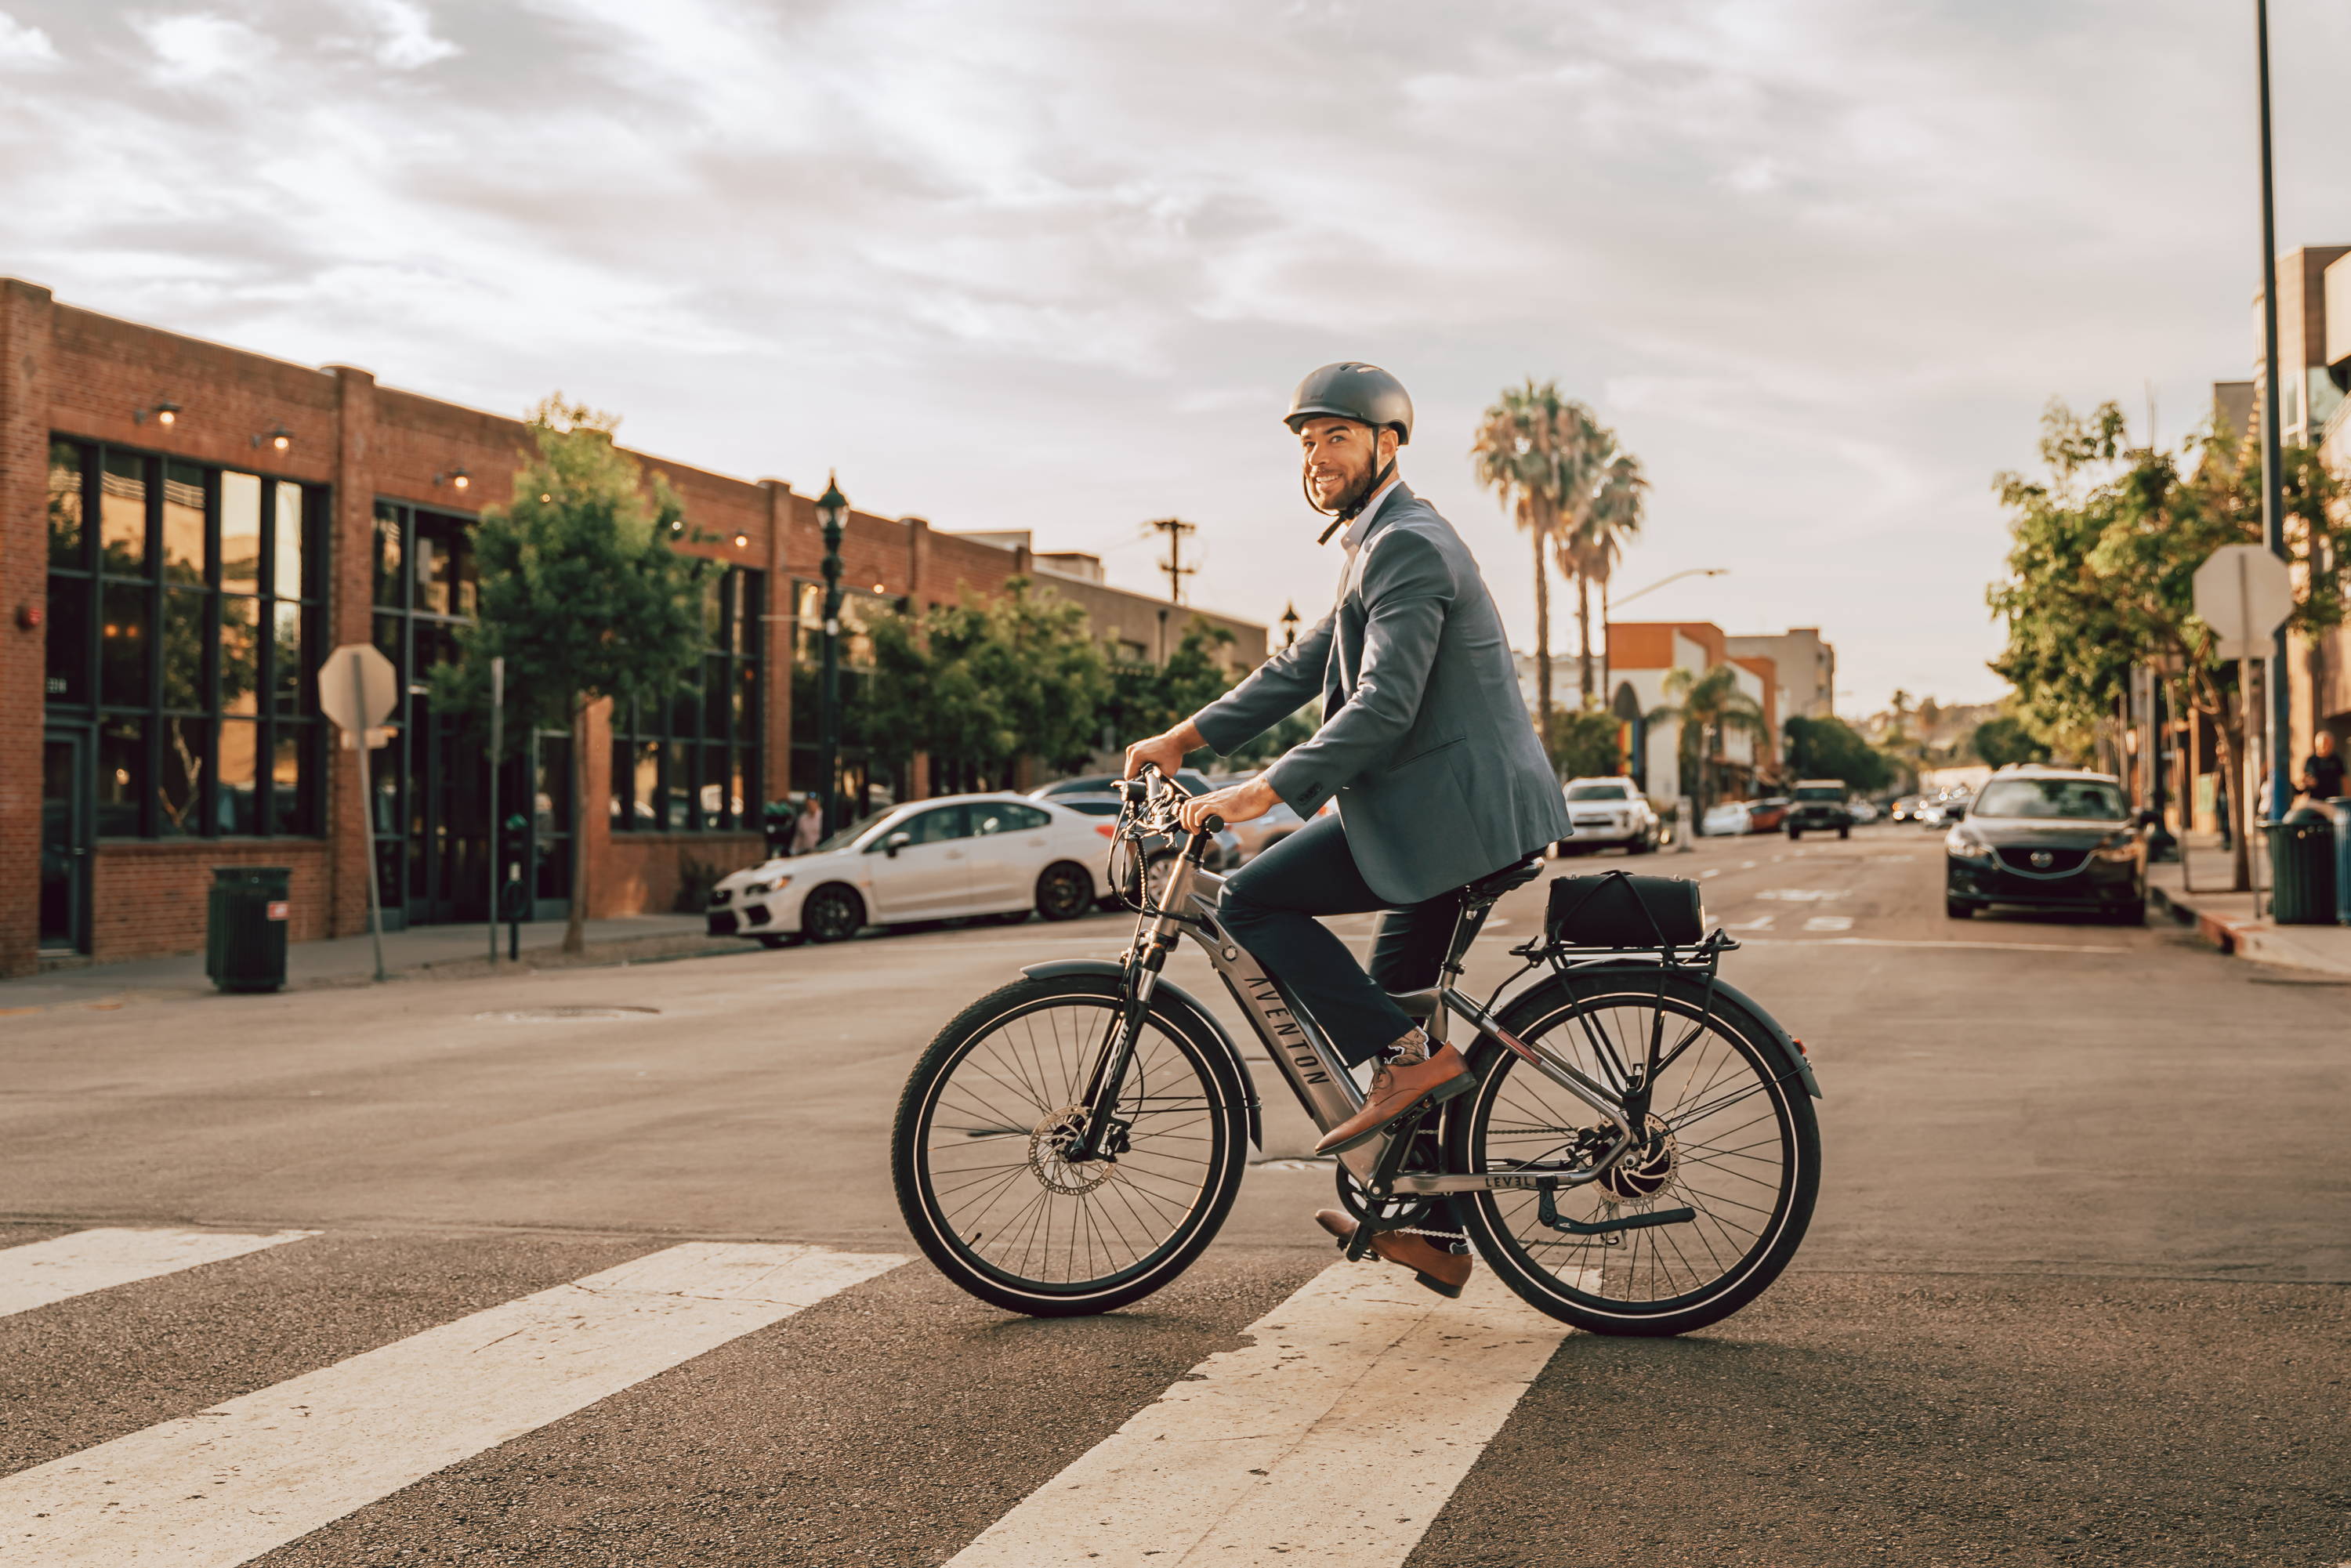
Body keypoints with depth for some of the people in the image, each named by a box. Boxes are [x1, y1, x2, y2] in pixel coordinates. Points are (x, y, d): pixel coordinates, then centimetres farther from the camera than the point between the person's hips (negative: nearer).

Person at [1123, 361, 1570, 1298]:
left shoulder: (1407, 545, -13)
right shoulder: (1379, 546, 20)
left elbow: (1385, 706, -23)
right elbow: (1302, 669, 21)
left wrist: (1264, 792, -26)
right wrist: (1186, 738, 14)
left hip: (1451, 808, -10)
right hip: (1462, 809, 10)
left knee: (1254, 899, -9)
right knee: (1391, 1002, 16)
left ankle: (1408, 1059, -8)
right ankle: (1432, 1233, 22)